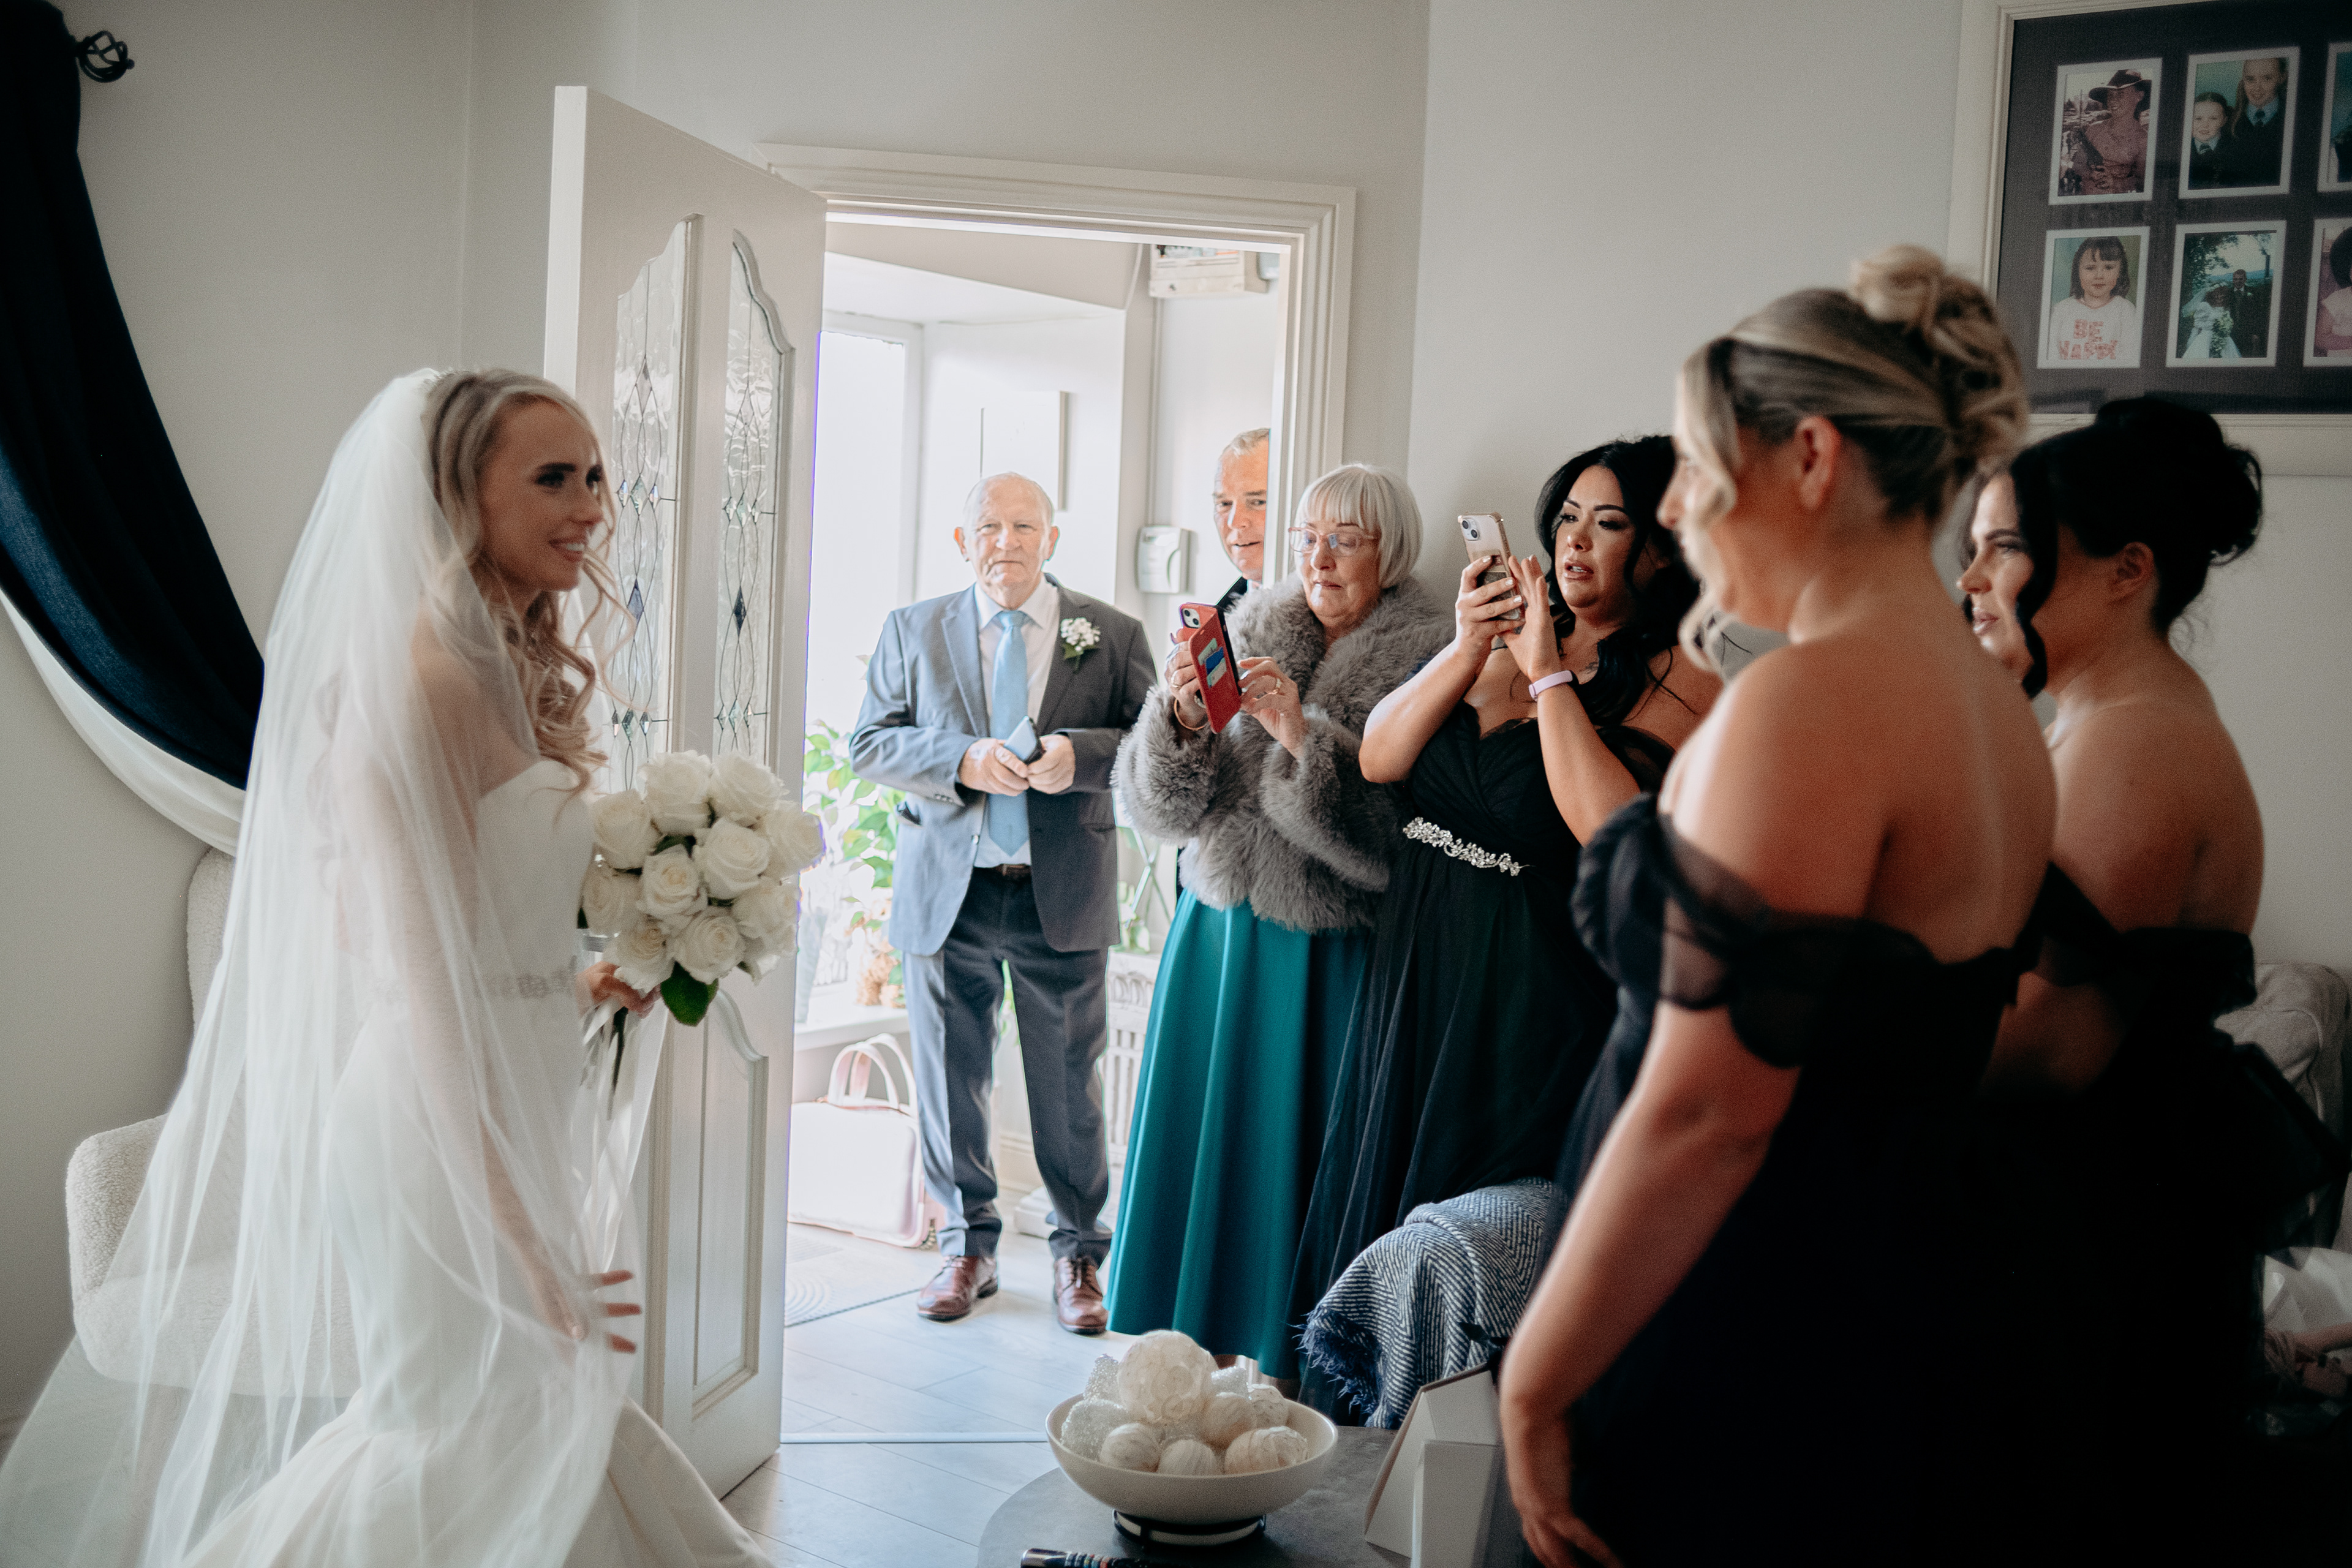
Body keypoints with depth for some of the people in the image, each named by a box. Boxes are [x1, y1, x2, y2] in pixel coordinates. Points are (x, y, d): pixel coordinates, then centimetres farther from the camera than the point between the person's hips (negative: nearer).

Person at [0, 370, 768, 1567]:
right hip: (446, 1143, -9)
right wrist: (513, 1232, -22)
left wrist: (573, 986, 12)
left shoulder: (502, 673, 12)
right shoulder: (423, 673, -17)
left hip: (499, 1118, 9)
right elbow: (420, 973, -22)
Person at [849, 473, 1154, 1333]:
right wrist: (962, 760, -15)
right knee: (949, 1077, 9)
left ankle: (1078, 1254, 22)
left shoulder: (1112, 634, 4)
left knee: (1069, 1085, 5)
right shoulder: (912, 630, 8)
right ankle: (966, 1246, 27)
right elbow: (869, 743, 3)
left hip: (1064, 896, -1)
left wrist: (1077, 754, -18)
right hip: (948, 891, 1)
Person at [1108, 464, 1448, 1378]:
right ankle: (1201, 1340, 28)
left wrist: (1303, 734, -24)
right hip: (1219, 923, 5)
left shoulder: (1424, 662, -6)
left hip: (1326, 949, -4)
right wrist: (1181, 719, -15)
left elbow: (1395, 830, -20)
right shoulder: (1250, 636, 8)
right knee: (1199, 1122, 10)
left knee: (1292, 1142, 3)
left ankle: (1285, 1359, 20)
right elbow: (1161, 804, 3)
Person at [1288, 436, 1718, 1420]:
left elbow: (1616, 833, -24)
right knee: (1378, 1205, 16)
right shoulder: (1504, 639, 8)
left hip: (1537, 1000, -6)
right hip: (1418, 964, 6)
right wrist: (1467, 650, -12)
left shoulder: (1678, 683, -9)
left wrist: (1549, 674, -18)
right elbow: (1378, 759, 1)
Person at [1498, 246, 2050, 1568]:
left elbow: (1705, 1113, -24)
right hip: (1899, 1311, 10)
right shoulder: (2001, 705, 10)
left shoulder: (1810, 698, -21)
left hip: (1736, 1352, -9)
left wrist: (1532, 1388, -16)